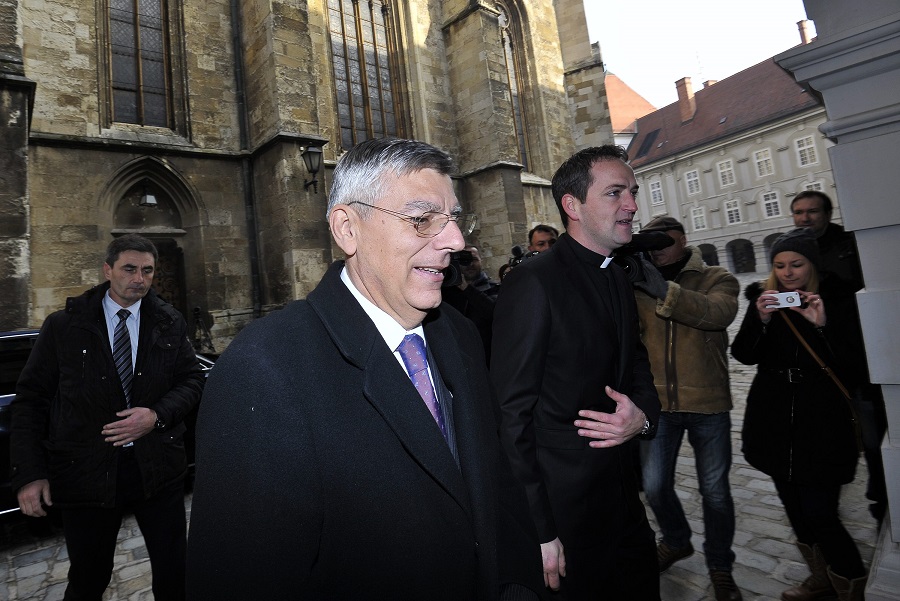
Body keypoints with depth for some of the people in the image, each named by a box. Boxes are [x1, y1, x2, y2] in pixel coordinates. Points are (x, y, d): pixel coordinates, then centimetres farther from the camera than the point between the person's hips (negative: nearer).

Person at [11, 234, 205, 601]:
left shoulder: (170, 324, 1)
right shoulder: (64, 326, -2)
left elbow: (192, 381, 2)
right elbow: (30, 400, -1)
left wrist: (157, 415, -16)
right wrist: (29, 473, -6)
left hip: (158, 469, 1)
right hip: (85, 471, 0)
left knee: (175, 571, 12)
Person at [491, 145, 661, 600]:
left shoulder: (618, 279, 6)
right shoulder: (532, 282, -21)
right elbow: (513, 413, -21)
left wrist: (644, 413, -9)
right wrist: (538, 531, -17)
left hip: (623, 495, 8)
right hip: (565, 508, -7)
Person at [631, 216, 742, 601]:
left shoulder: (717, 279, -2)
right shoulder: (637, 284, 4)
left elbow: (718, 312, -24)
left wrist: (662, 289, -35)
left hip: (708, 404, -1)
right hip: (657, 402, 2)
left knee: (714, 491, 12)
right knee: (654, 486, 9)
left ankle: (719, 565, 37)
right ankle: (677, 541, 41)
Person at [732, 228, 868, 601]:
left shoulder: (836, 302, -3)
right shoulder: (763, 299, 4)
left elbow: (856, 368, -8)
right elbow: (743, 355, -4)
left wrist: (824, 324, -21)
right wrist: (761, 319, -20)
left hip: (822, 422, -3)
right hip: (774, 420, 3)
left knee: (819, 514, -6)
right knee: (795, 509, 15)